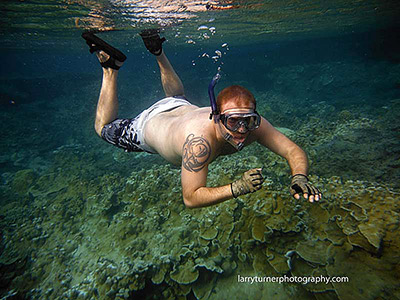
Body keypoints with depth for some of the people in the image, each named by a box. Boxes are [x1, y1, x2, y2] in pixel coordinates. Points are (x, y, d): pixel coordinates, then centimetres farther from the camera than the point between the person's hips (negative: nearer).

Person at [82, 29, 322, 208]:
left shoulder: (253, 124, -32)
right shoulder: (200, 140, -47)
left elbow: (294, 151, -26)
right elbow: (191, 198, -41)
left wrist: (300, 178, -46)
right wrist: (237, 188, -53)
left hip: (185, 110, 5)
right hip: (151, 123, -4)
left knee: (178, 97, 41)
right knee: (104, 128, 23)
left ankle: (158, 51, 42)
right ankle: (111, 66, 21)